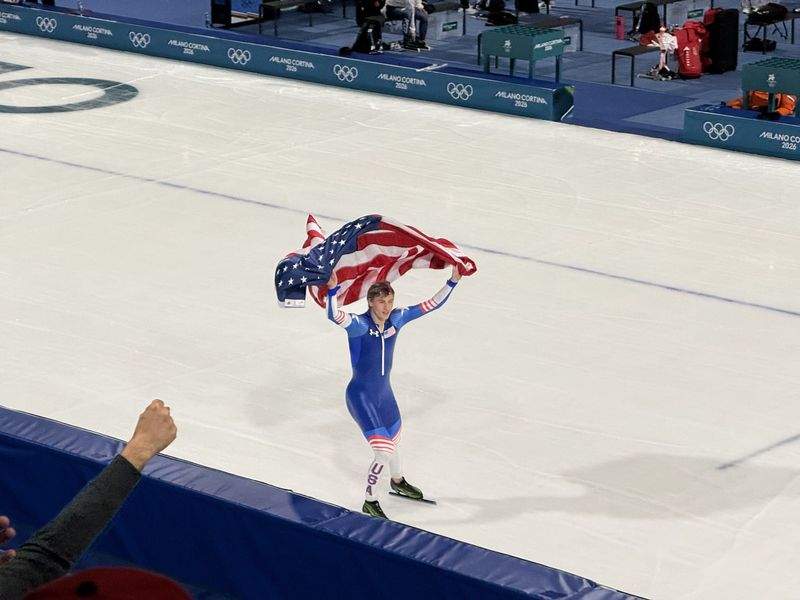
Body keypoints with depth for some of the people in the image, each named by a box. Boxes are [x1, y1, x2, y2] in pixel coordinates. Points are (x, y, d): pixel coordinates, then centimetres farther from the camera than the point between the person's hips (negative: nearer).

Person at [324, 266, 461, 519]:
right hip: (361, 397, -7)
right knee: (383, 453, -12)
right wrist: (332, 290, -60)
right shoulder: (359, 325, -24)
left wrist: (452, 282, -2)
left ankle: (398, 482, 58)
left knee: (392, 441, 28)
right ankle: (370, 503, 9)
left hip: (384, 393, 7)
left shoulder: (396, 318, -7)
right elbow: (334, 316, -45)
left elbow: (431, 305, 2)